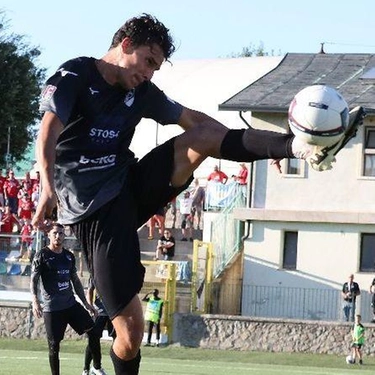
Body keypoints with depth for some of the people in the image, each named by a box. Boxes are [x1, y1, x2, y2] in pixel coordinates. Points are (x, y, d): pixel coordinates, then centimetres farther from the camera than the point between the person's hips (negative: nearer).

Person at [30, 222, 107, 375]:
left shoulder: (69, 256, 12)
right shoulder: (42, 255, -4)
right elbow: (33, 280, -7)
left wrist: (85, 303, 19)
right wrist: (35, 300, -23)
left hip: (71, 304, 5)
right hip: (52, 308, -5)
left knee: (92, 331, -4)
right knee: (54, 345, -3)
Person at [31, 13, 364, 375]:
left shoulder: (141, 91, 11)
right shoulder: (75, 75, -9)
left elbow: (193, 119, 21)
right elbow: (50, 128, -24)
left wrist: (257, 146, 19)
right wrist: (48, 186, -42)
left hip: (131, 186, 7)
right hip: (94, 210, -7)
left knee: (205, 136, -9)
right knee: (131, 327, -13)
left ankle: (300, 146, -26)